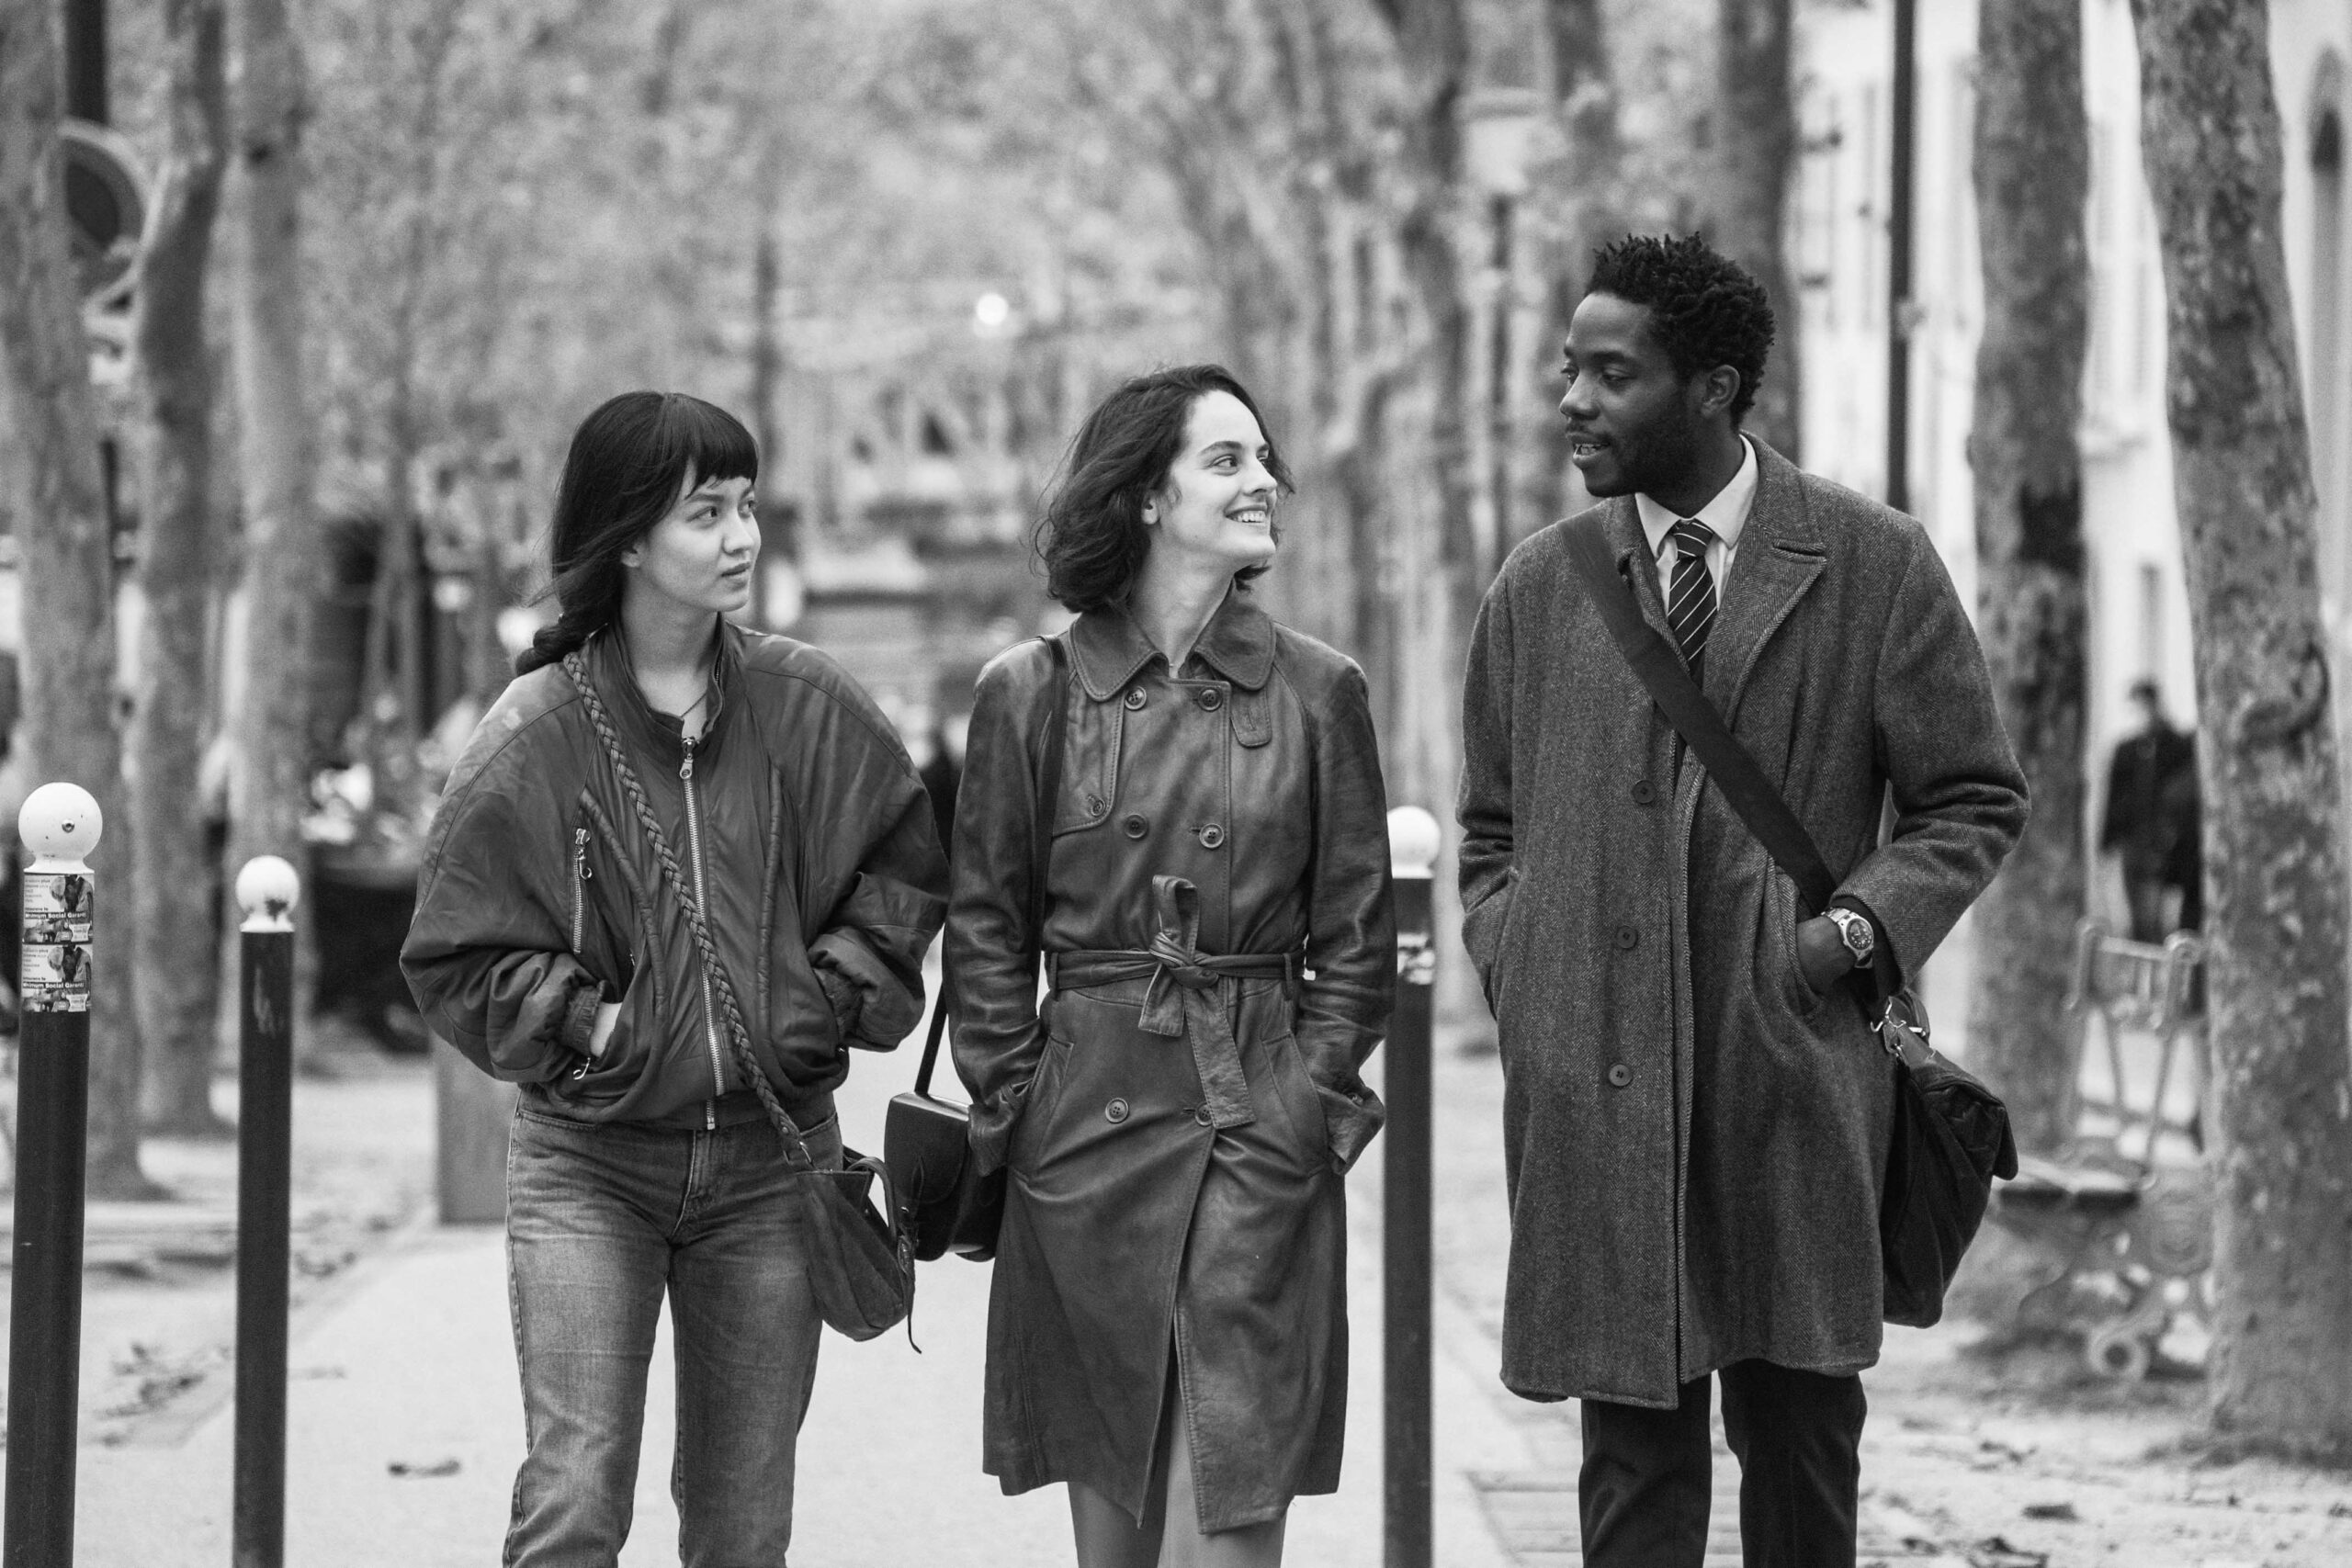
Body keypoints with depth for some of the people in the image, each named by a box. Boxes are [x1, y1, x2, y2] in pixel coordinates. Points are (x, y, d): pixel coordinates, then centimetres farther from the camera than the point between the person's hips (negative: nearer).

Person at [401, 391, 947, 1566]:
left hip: (768, 1159, 3)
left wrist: (840, 992, 0)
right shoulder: (535, 734, -6)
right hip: (588, 1166, -3)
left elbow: (906, 867, 14)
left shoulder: (811, 710, 1)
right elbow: (453, 955, 0)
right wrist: (579, 1027, -13)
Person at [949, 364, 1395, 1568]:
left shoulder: (1316, 691, 3)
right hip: (1084, 1122, 1)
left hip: (1261, 1133, -1)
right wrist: (1010, 1107, 2)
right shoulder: (1029, 691, 2)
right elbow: (985, 927, 8)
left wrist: (1311, 1105, -2)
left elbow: (1357, 938, 6)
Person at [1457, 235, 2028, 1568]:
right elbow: (1494, 832, 20)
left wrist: (1864, 924, -9)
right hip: (1597, 1084, 1)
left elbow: (1976, 802, 7)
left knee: (1804, 1433, 6)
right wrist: (1520, 974, 3)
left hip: (1798, 1080, -1)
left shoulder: (1875, 567, 1)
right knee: (1634, 1444, 0)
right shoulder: (1539, 589, 9)